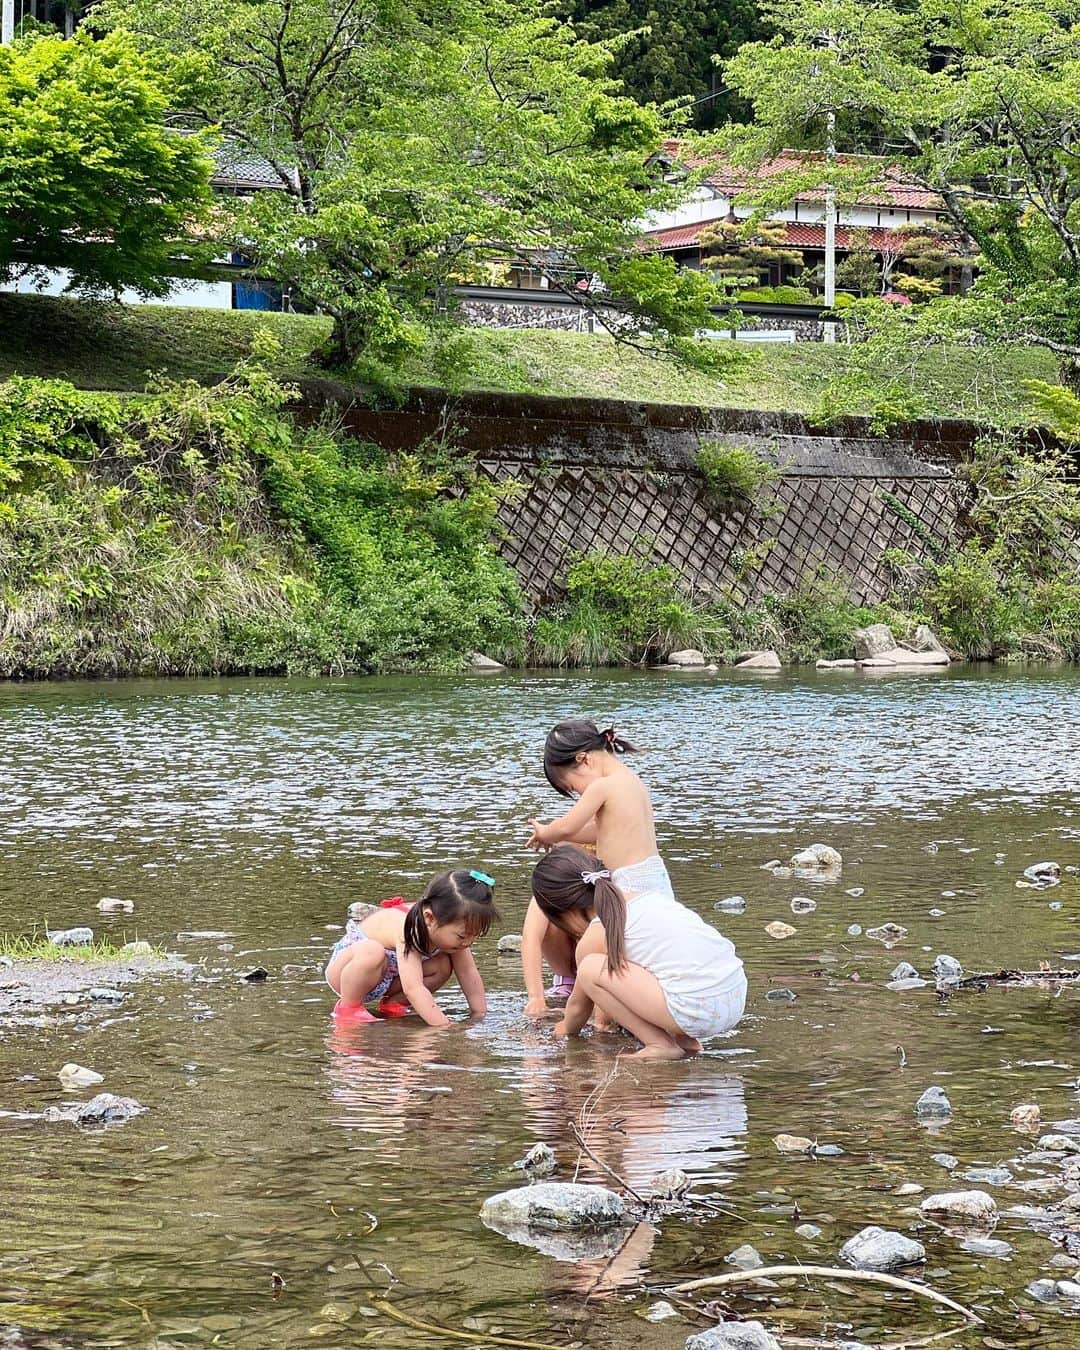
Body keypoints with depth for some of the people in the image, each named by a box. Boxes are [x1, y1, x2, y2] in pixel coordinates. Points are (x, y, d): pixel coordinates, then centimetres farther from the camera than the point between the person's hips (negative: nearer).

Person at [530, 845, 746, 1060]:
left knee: (590, 969, -2)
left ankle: (660, 1044, 0)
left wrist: (565, 1030, 40)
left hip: (696, 1008, -8)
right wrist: (604, 1019, 50)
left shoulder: (595, 936, 1)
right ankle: (685, 1040, 17)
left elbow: (578, 1006, 19)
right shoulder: (652, 896, 22)